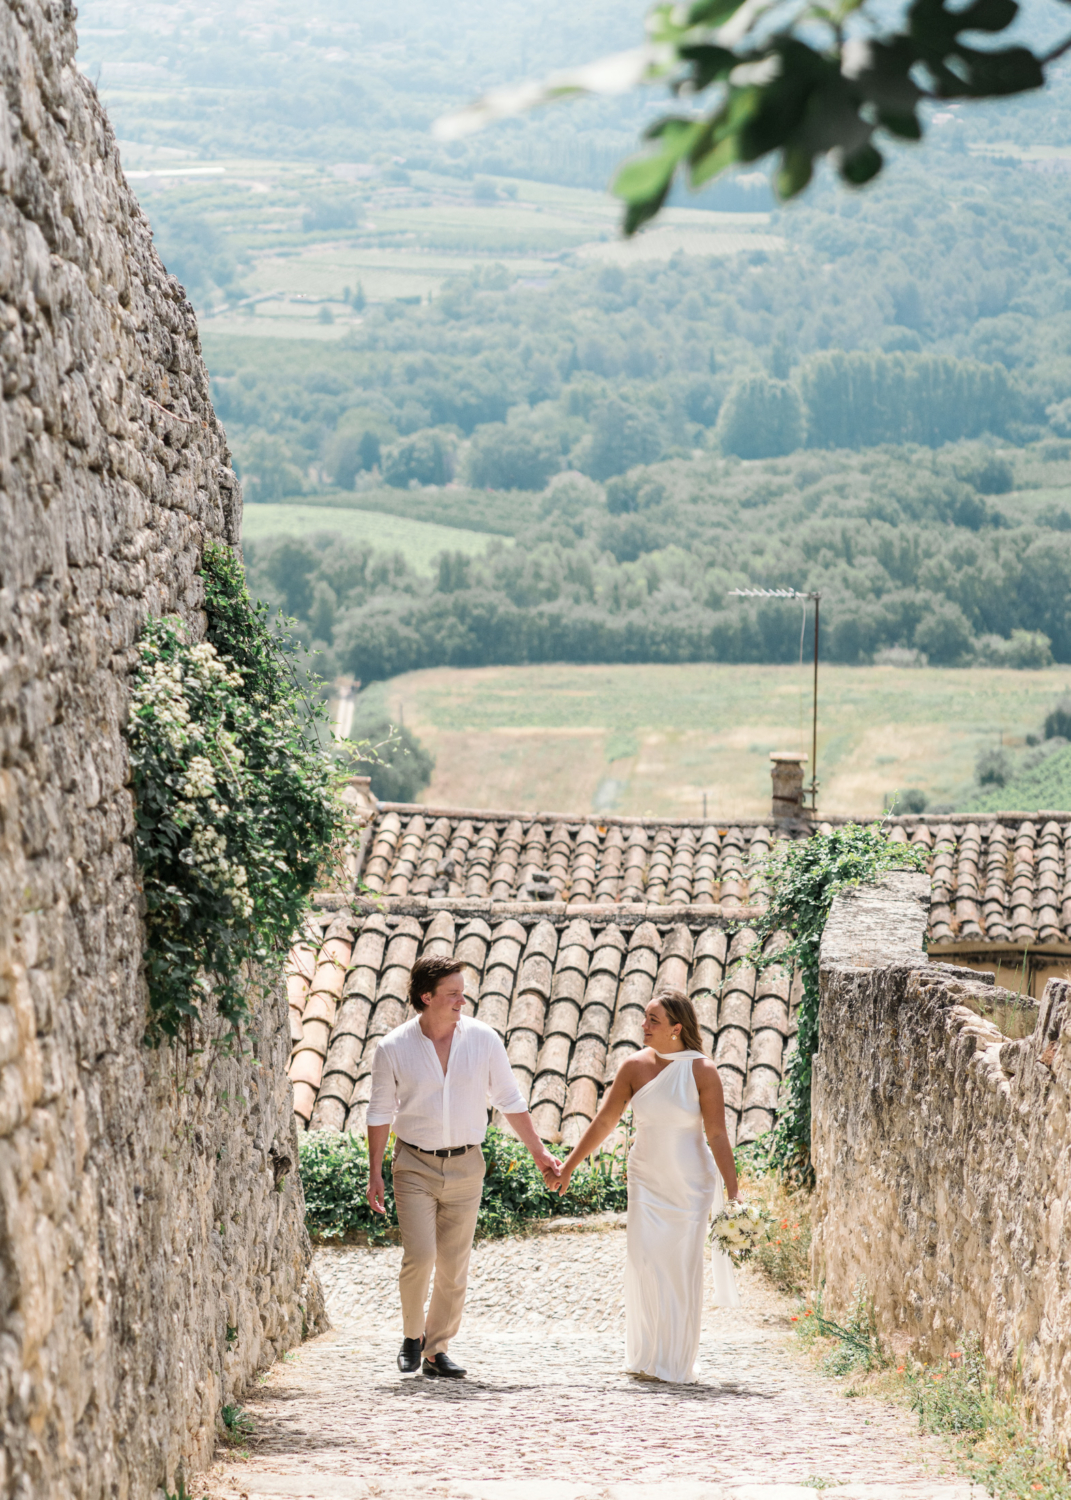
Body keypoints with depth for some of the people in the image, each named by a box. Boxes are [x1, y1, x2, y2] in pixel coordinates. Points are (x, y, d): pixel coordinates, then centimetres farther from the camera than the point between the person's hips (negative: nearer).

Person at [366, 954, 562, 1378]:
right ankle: (413, 1335, 10)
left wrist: (540, 1153, 7)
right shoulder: (394, 1048, -6)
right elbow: (380, 1113, 2)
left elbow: (510, 1102, 7)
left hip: (465, 1165, 2)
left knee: (454, 1266, 4)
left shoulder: (483, 1040, -2)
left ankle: (437, 1350, 16)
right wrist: (374, 1173, 0)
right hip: (415, 1164, -2)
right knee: (419, 1255, -14)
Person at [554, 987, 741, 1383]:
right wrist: (569, 1165, 6)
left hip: (690, 1183, -2)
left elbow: (717, 1136, -11)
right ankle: (646, 1358, 5)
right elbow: (604, 1121, 5)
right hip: (646, 1180, 2)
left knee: (682, 1266, 1)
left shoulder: (702, 1072, -10)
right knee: (644, 1259, -6)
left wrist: (733, 1192, -13)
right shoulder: (635, 1067, -2)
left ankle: (676, 1362, 12)